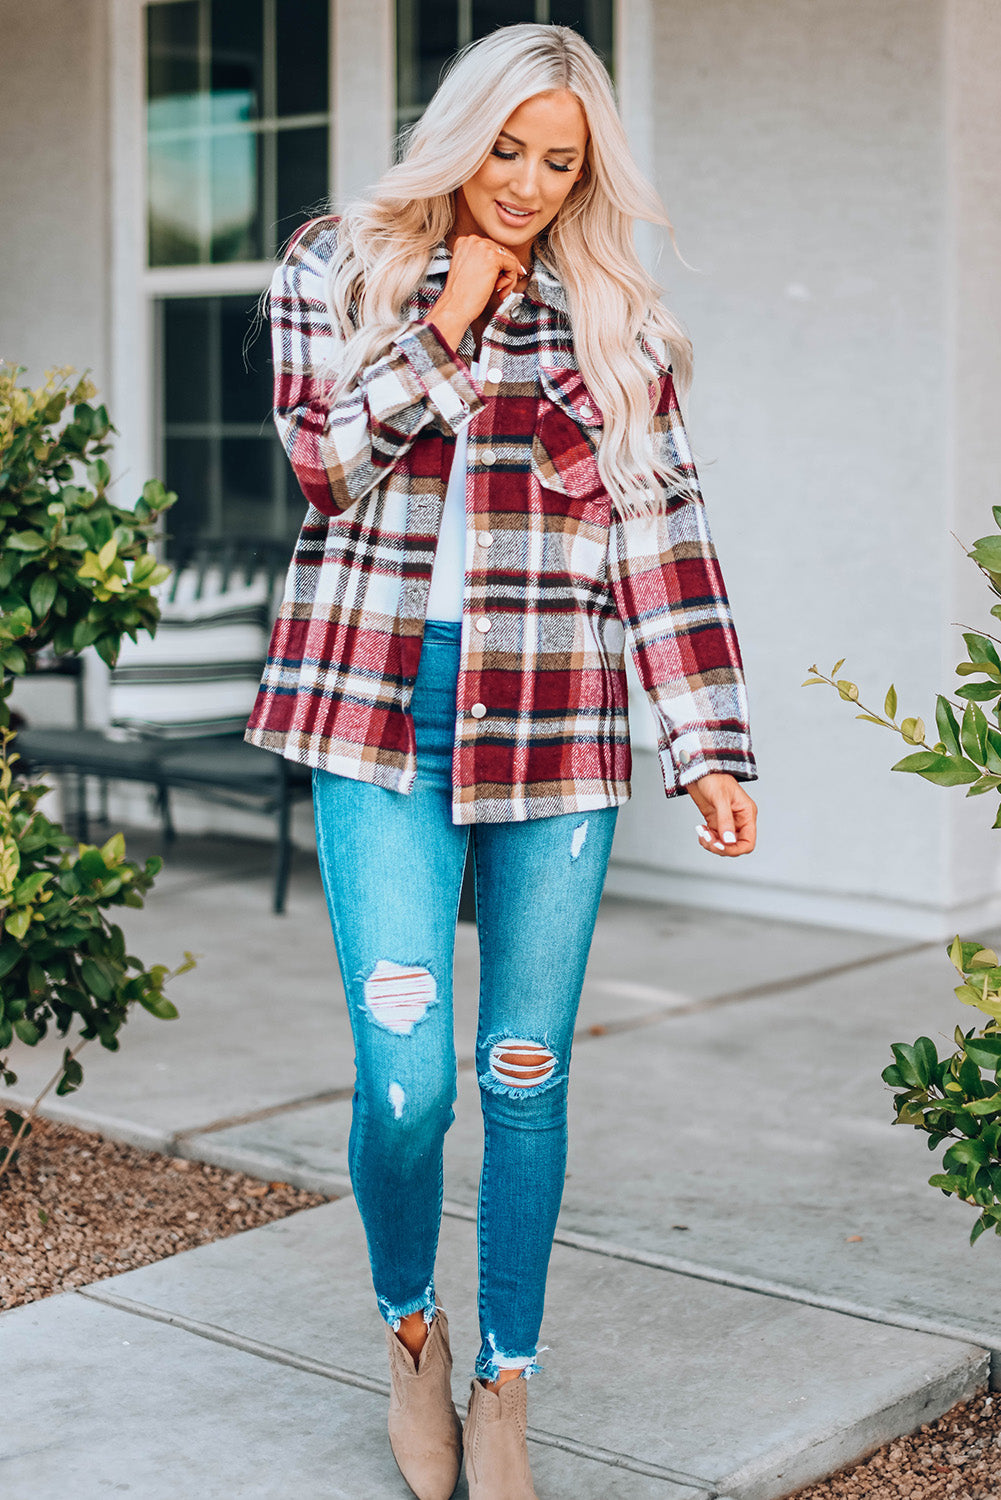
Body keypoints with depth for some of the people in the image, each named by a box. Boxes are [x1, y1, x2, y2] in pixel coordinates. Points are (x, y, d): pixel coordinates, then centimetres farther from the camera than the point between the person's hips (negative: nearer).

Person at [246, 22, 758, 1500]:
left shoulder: (618, 322, 8)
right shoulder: (340, 267, 9)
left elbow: (661, 535, 5)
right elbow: (325, 462, -2)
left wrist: (708, 745, 0)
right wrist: (447, 324, -8)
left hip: (552, 734, 1)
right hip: (381, 724, -1)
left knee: (526, 1075, 5)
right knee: (404, 1078, -7)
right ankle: (409, 1329, 23)